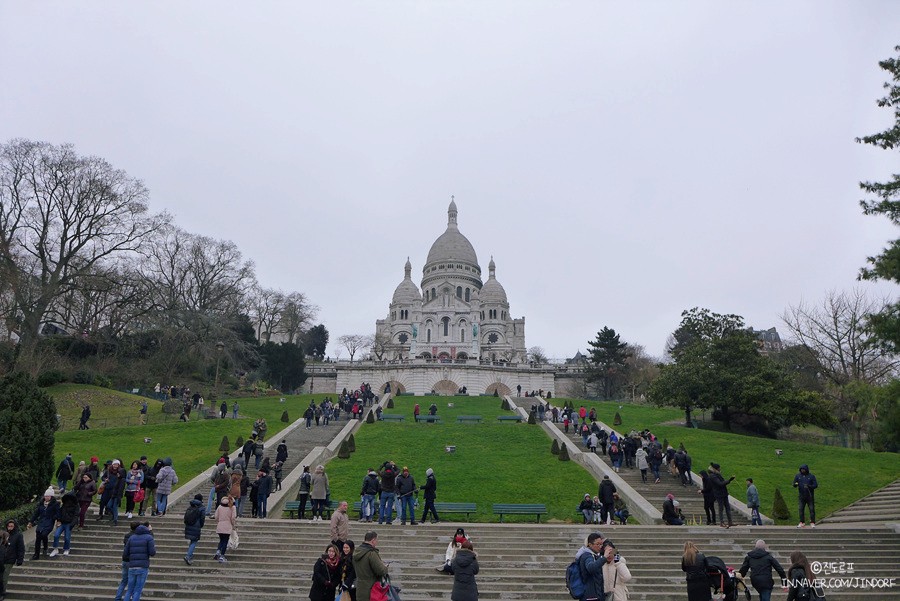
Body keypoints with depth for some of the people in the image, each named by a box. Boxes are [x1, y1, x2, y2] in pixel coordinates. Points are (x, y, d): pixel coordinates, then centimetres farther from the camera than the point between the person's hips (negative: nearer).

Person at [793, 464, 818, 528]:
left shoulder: (811, 476, 0)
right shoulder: (798, 476, 5)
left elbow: (816, 485, -4)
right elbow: (794, 485, 6)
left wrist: (808, 486, -21)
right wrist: (795, 484, -18)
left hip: (810, 496, -2)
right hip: (802, 496, 2)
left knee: (812, 509, -1)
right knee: (801, 509, 2)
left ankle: (812, 523, 5)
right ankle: (801, 523, 7)